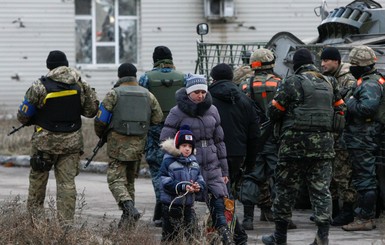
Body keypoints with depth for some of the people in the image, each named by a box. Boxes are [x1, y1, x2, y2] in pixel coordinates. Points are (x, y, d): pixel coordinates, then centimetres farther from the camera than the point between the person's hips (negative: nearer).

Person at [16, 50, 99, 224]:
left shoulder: (41, 86, -12)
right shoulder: (81, 84, -2)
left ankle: (33, 215, 20)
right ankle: (67, 222, 0)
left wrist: (31, 121, 15)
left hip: (46, 139, -2)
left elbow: (23, 116, -7)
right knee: (67, 182, 4)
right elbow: (91, 110, 4)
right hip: (72, 140, 2)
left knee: (38, 177, 13)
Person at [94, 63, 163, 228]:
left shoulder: (114, 94, -5)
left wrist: (101, 134, 13)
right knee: (130, 180, 17)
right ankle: (127, 218, 17)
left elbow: (101, 120, -7)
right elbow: (158, 118, 6)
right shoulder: (147, 95, 6)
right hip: (138, 145, 4)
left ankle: (129, 208, -28)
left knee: (116, 180, -4)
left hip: (118, 144, -4)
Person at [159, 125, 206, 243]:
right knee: (170, 237, -1)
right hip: (172, 205, -6)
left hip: (188, 205, 6)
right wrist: (183, 187, -26)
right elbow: (165, 182, -16)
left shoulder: (194, 163, 10)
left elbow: (201, 180, 11)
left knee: (189, 234, 11)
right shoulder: (169, 161, -10)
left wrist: (198, 187, -13)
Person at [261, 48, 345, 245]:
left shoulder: (292, 83, -8)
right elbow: (340, 109, 18)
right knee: (321, 189, 6)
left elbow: (273, 112, -5)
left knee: (286, 189, 6)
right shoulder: (329, 83, 9)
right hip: (324, 145, 4)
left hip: (295, 144, -4)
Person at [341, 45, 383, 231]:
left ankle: (365, 218, -5)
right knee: (365, 179, 16)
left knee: (365, 179, -7)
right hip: (363, 140, 11)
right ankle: (366, 216, 22)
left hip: (363, 141, -11)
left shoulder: (370, 84, -17)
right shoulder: (369, 81, 16)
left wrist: (351, 103, -17)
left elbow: (368, 107, -32)